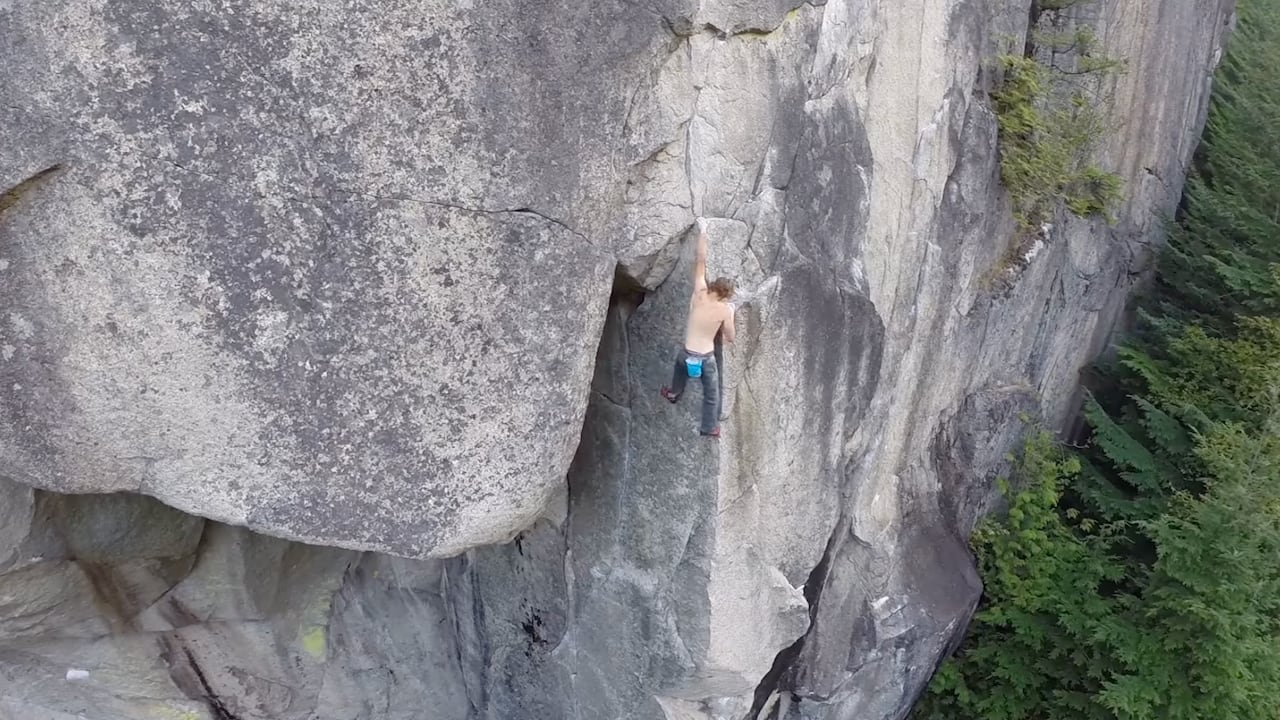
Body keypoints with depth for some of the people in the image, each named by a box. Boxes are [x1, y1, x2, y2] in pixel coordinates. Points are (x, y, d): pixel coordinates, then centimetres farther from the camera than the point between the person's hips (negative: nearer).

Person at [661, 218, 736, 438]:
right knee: (712, 393, 19)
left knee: (681, 362, 39)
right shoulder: (725, 310, -12)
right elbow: (730, 338, 0)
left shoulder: (699, 294, -10)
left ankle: (674, 393, 59)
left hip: (688, 355, 2)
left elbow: (700, 261, -1)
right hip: (707, 358, -2)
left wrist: (702, 232, 5)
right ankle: (709, 428, 29)